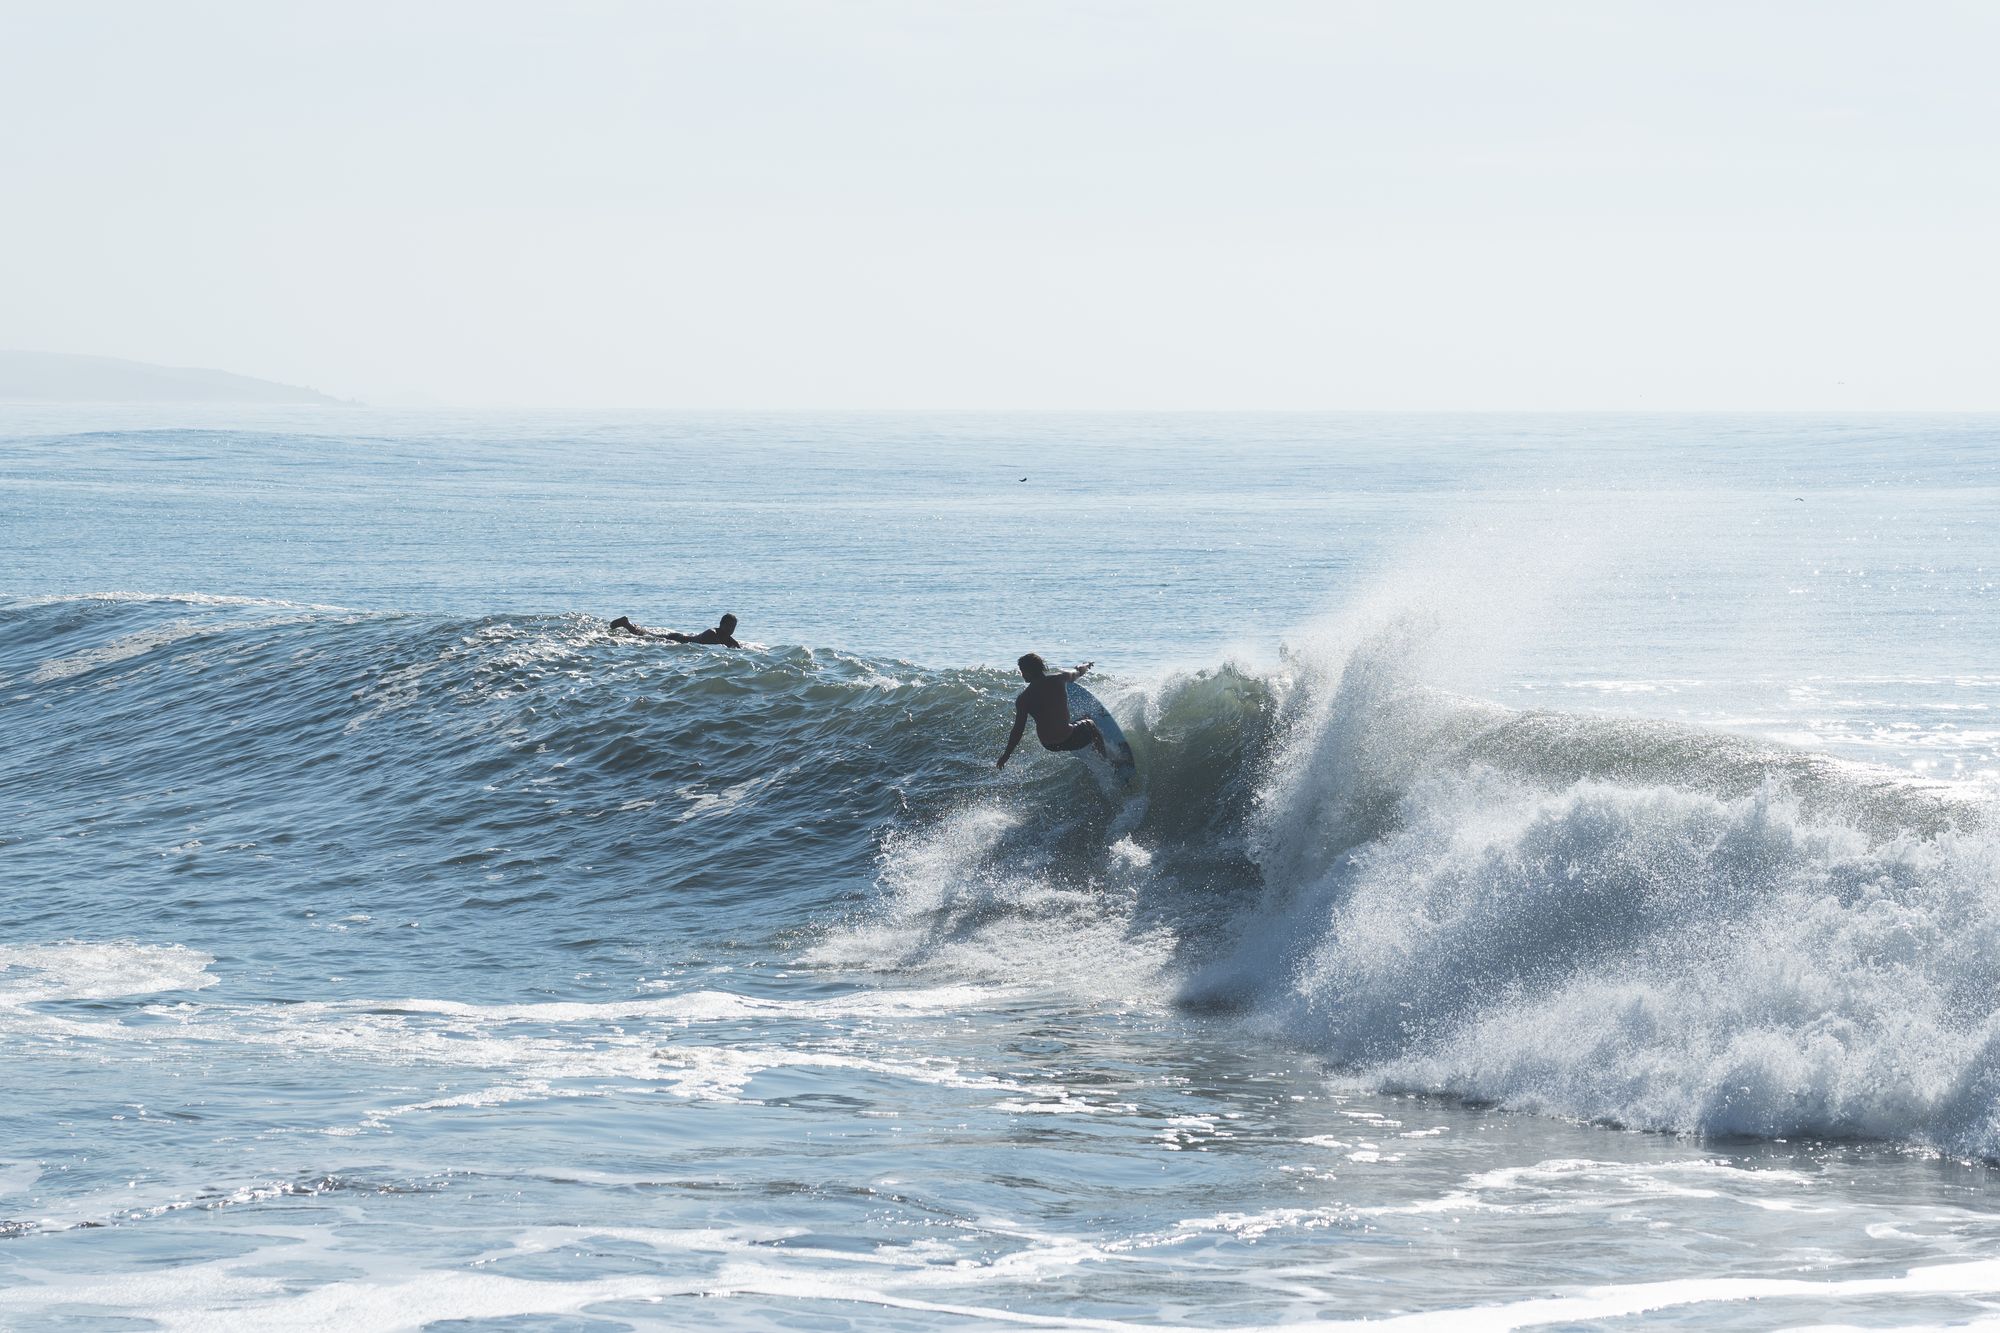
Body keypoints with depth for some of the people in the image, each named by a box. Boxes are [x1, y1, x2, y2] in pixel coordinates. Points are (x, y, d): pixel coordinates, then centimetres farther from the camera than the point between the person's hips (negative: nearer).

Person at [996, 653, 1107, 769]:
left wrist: (1005, 756, -1)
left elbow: (1018, 730, -11)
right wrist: (1085, 666, 36)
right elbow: (1077, 673, 11)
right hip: (1068, 740, -2)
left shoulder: (1023, 699, -14)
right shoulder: (1058, 679, -13)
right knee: (1089, 724, 30)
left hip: (1048, 745, 2)